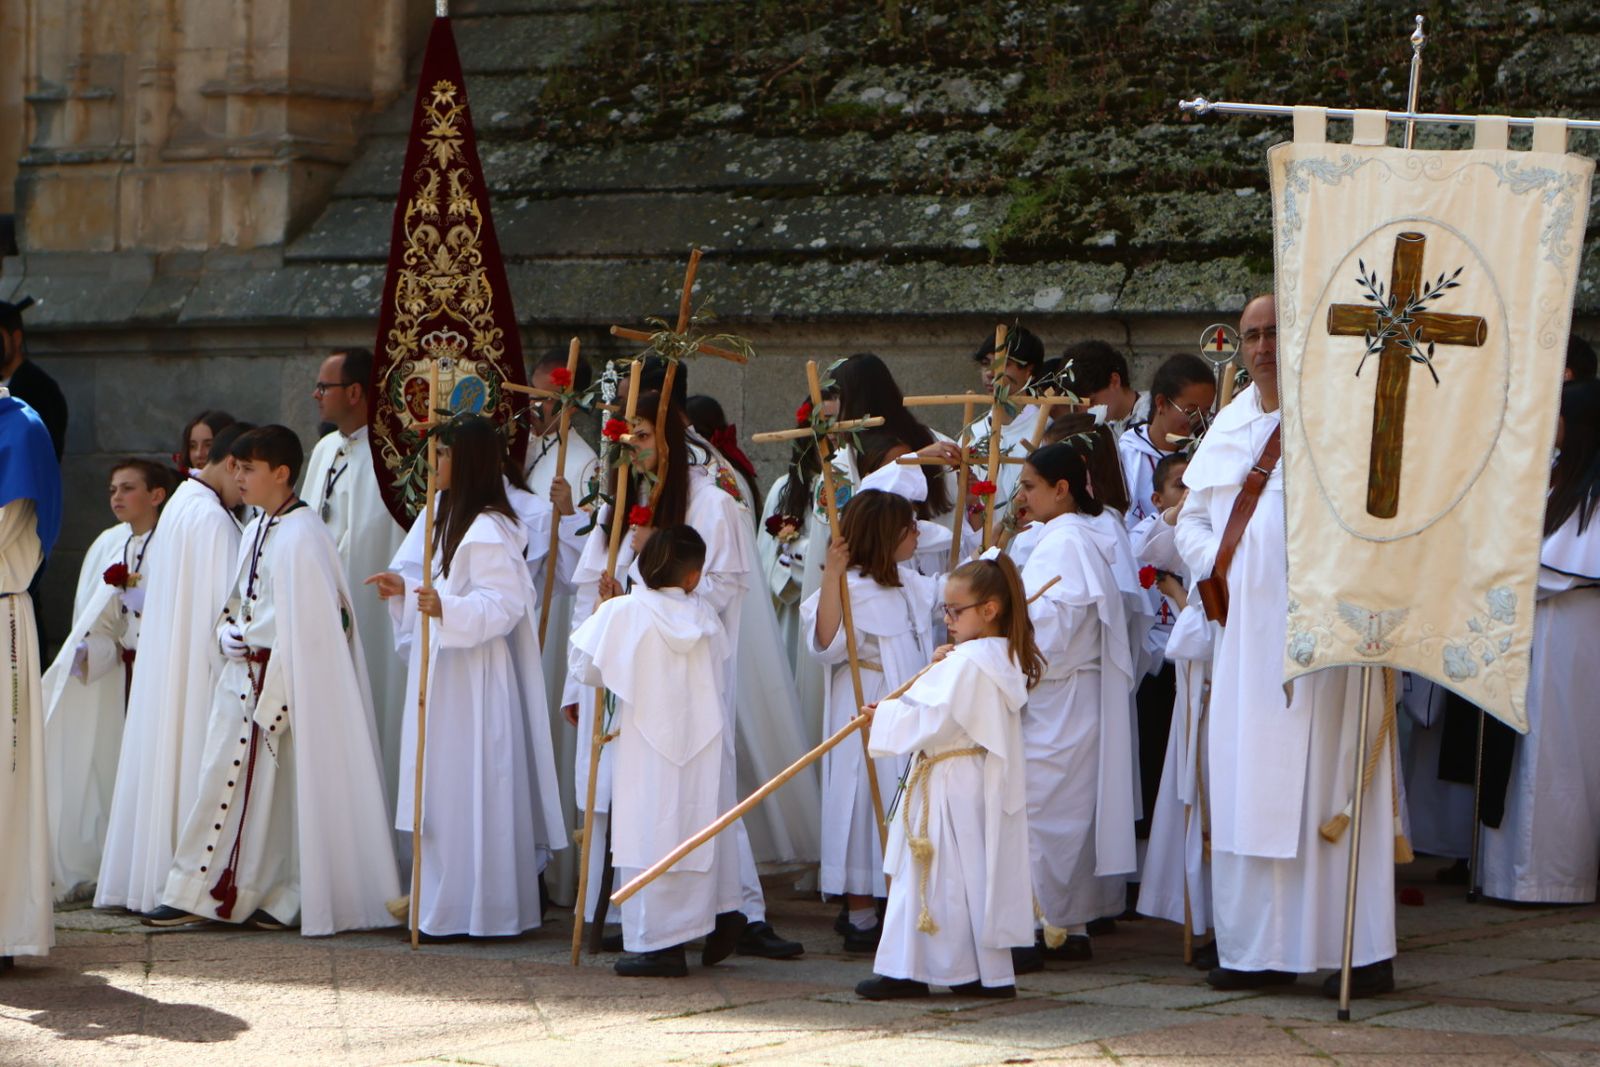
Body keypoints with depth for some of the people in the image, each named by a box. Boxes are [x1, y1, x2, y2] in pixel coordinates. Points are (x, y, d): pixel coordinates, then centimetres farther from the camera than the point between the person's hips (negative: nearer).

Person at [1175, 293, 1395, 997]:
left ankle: (1363, 952, -2)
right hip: (1245, 634, 6)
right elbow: (1192, 517, 23)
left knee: (1328, 785, -6)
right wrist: (1216, 565, 4)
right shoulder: (1230, 426, 16)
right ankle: (1261, 949, 10)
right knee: (1249, 792, 5)